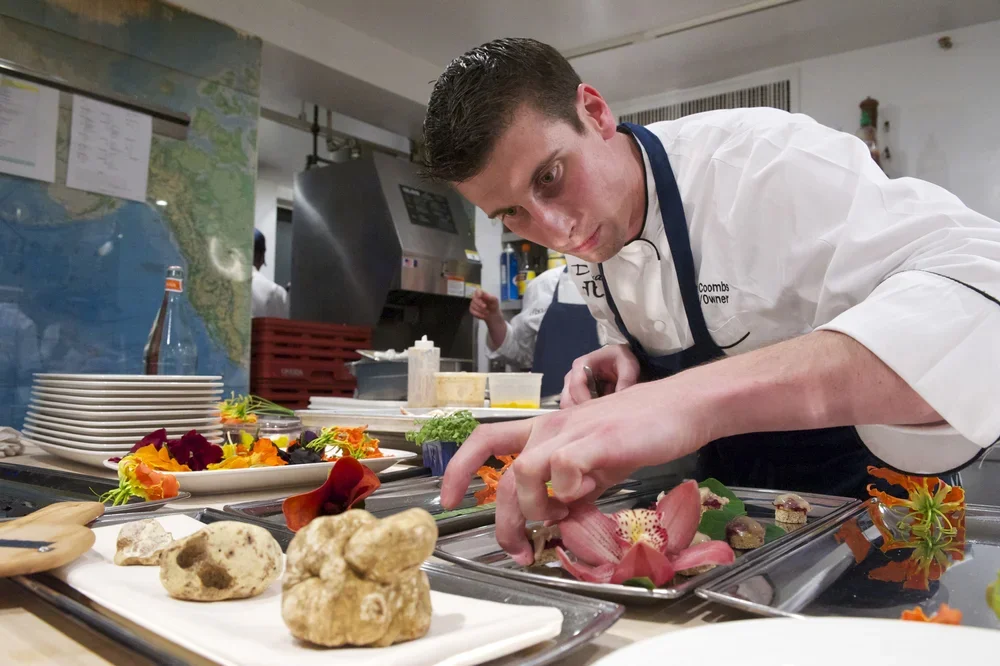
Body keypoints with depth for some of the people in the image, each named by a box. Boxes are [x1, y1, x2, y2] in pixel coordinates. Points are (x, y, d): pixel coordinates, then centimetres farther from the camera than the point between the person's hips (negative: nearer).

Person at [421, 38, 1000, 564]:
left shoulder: (765, 159, -27)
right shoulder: (586, 228, -7)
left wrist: (699, 397, -52)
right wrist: (631, 363, -14)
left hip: (850, 498, -4)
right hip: (724, 490, 5)